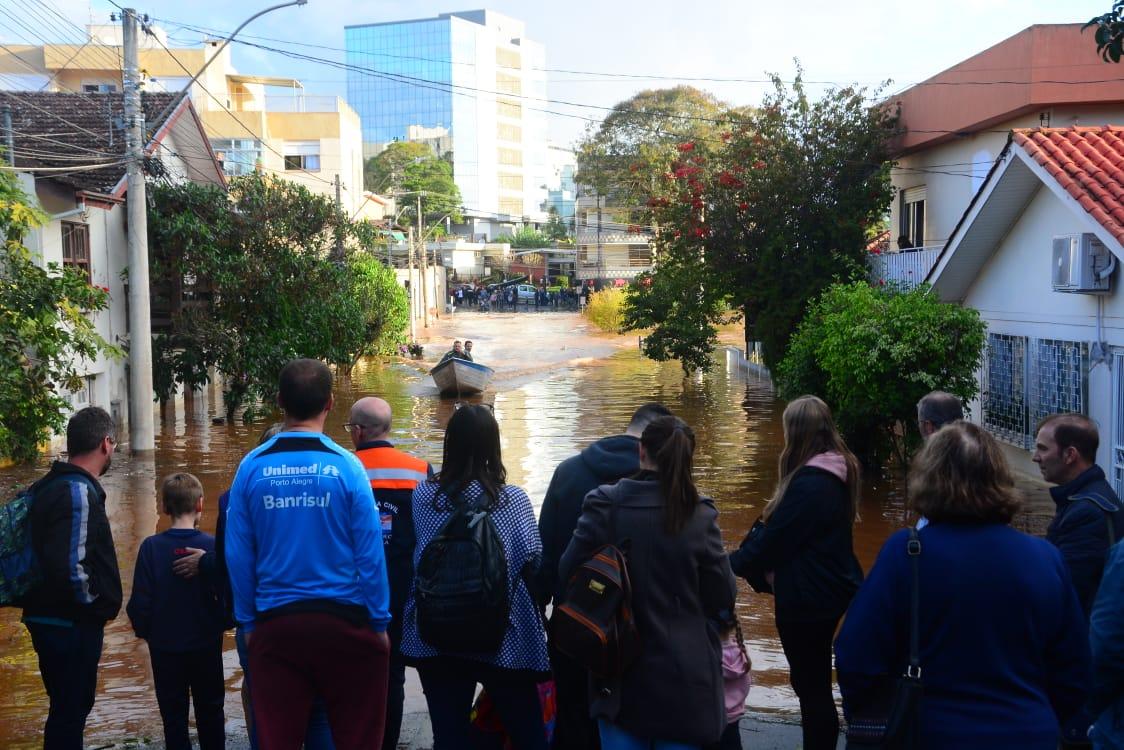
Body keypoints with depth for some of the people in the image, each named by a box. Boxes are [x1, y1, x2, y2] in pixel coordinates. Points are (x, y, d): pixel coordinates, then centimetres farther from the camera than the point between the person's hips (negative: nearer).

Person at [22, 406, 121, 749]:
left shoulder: (47, 486, 8)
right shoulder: (79, 492, -21)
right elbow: (69, 566, -30)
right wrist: (95, 602, -14)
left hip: (45, 617, 9)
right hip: (73, 626, -9)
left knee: (66, 708, 21)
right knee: (71, 711, 2)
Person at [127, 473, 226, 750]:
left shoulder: (151, 547, -12)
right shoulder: (211, 546, -14)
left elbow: (139, 602, -10)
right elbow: (226, 595, -11)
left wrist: (143, 630, 8)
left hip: (165, 646, 0)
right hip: (206, 644, 0)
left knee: (173, 714, 12)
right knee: (210, 711, 16)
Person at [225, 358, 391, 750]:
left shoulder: (252, 466, -2)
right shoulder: (346, 466, -9)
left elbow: (238, 556, 2)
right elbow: (370, 555, -7)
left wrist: (248, 623, 12)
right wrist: (379, 622, 2)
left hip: (276, 625, 2)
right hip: (344, 622, -2)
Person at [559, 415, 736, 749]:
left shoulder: (604, 506, -10)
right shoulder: (700, 517, -11)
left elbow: (567, 572, -4)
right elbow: (723, 599, -5)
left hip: (620, 671, 1)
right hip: (684, 674, -1)